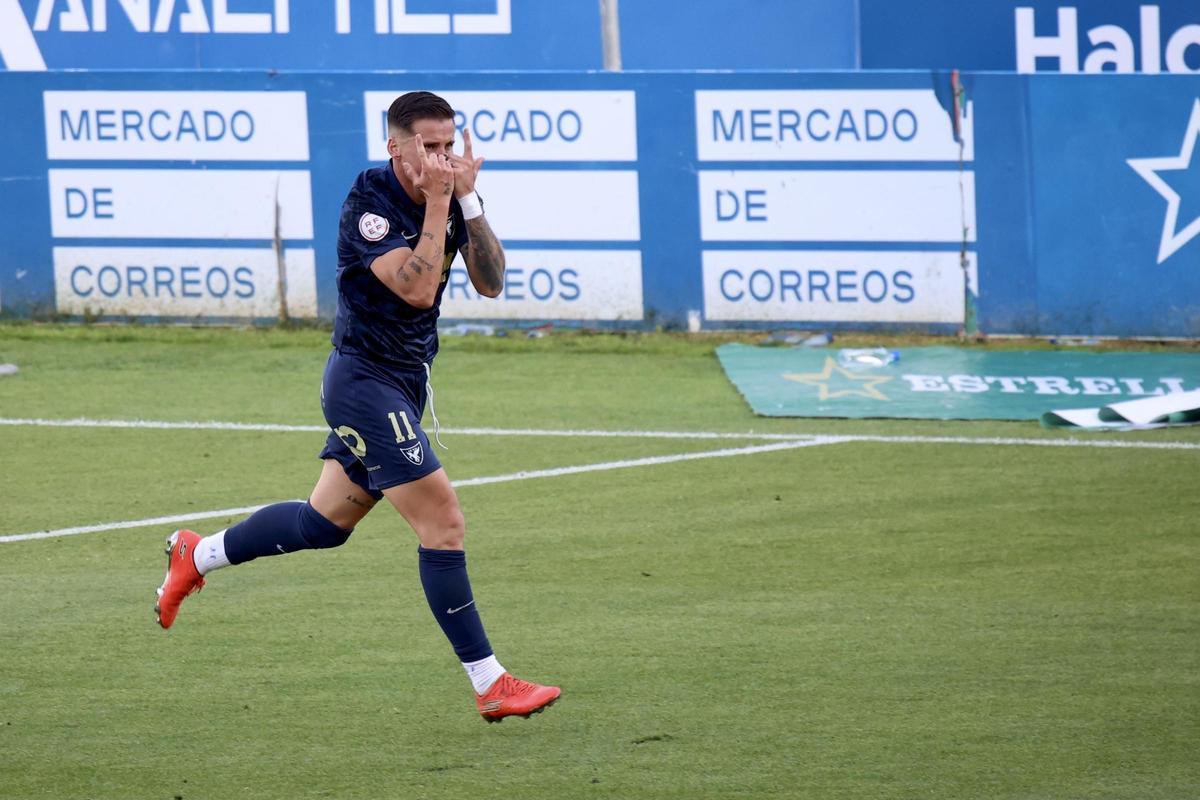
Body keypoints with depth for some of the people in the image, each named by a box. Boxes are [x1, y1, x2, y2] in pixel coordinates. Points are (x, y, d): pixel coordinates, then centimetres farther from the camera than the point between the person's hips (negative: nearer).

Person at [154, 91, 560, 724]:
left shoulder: (448, 199, 3)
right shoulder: (369, 201, -19)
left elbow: (490, 283, -5)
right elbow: (416, 288, -28)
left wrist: (469, 201, -15)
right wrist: (439, 203, -25)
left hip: (403, 384, 9)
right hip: (365, 380, -9)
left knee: (324, 522, 20)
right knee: (443, 525, -12)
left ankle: (196, 555, 39)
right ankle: (489, 684, -9)